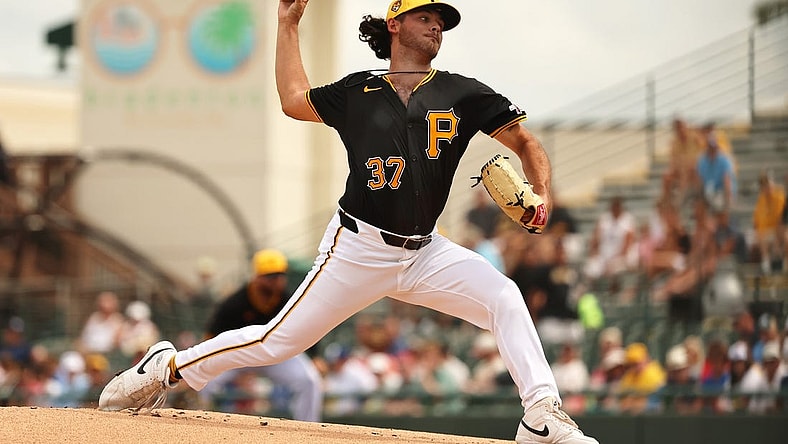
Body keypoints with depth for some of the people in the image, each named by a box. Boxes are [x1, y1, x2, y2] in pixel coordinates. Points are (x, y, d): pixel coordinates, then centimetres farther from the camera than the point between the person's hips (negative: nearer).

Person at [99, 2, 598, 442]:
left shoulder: (463, 94, 1)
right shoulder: (357, 93, 1)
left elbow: (525, 142, 3)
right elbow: (294, 100, 15)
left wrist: (542, 196, -16)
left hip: (424, 252, 2)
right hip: (358, 248, -2)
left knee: (504, 298, -20)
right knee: (278, 342, 0)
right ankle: (167, 368, 19)